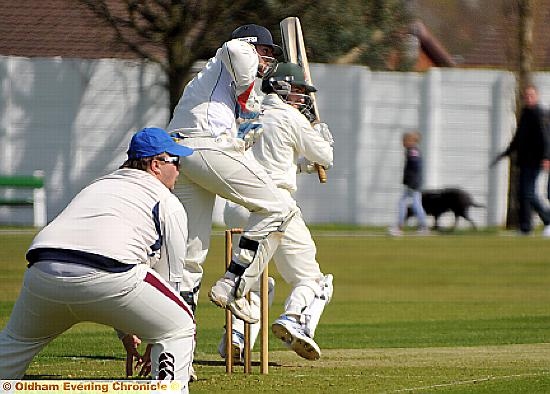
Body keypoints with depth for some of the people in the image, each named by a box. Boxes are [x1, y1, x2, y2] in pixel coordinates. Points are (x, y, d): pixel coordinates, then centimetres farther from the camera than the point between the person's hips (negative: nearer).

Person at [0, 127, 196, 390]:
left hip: (43, 273, 6)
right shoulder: (166, 201, 18)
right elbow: (175, 277, 17)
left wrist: (125, 333, 42)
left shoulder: (94, 187, 37)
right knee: (178, 329, 11)